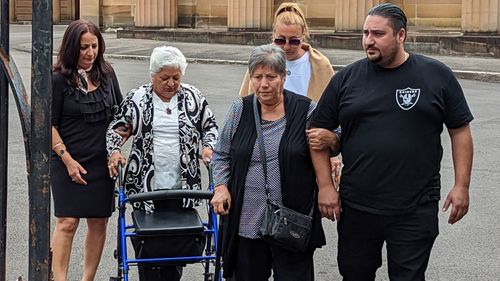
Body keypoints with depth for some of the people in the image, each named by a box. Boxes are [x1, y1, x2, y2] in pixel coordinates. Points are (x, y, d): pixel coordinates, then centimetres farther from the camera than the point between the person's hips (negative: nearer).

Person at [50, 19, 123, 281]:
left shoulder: (106, 73, 5)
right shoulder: (59, 80, -8)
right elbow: (49, 125, -7)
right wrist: (68, 160, -11)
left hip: (102, 161, 4)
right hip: (68, 162, -4)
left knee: (98, 222, 7)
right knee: (67, 222, -7)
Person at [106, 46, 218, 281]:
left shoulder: (193, 97, 5)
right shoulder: (137, 99, 1)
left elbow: (210, 126, 14)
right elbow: (115, 128, 8)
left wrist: (208, 146, -5)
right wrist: (114, 152, -8)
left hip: (182, 186, 1)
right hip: (146, 185, -1)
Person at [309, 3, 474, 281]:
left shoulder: (436, 75, 0)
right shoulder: (346, 79, 2)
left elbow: (460, 131, 4)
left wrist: (461, 186, -2)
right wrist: (325, 185, 0)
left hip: (416, 210, -2)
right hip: (356, 207, 2)